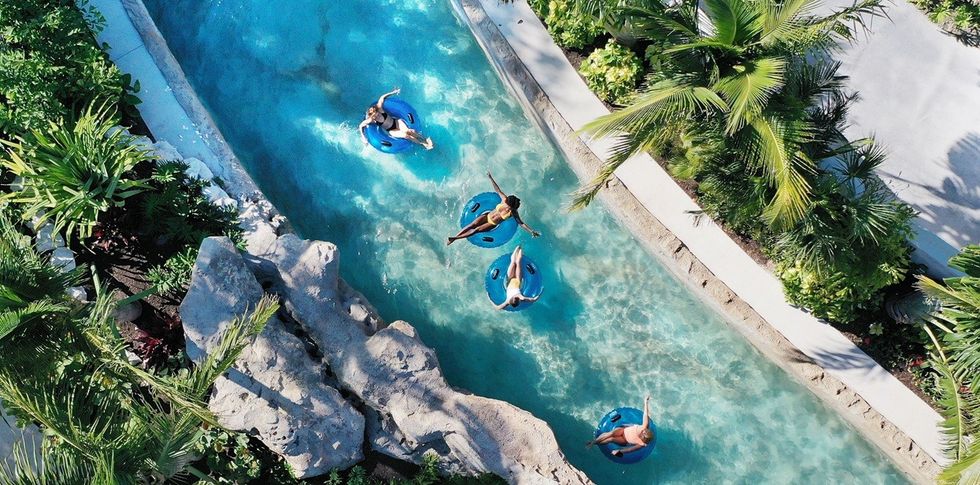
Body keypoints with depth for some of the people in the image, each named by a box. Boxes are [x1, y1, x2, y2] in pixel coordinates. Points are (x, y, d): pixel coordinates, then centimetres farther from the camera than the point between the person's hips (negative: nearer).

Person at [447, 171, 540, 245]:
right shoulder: (505, 199, -15)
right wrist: (491, 178, -5)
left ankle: (455, 239, -15)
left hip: (492, 224, -2)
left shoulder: (513, 213, -20)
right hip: (487, 215, 2)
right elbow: (497, 190, -6)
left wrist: (531, 231, -32)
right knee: (472, 224, -15)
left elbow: (521, 223, -21)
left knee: (476, 230, -17)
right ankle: (454, 237, -11)